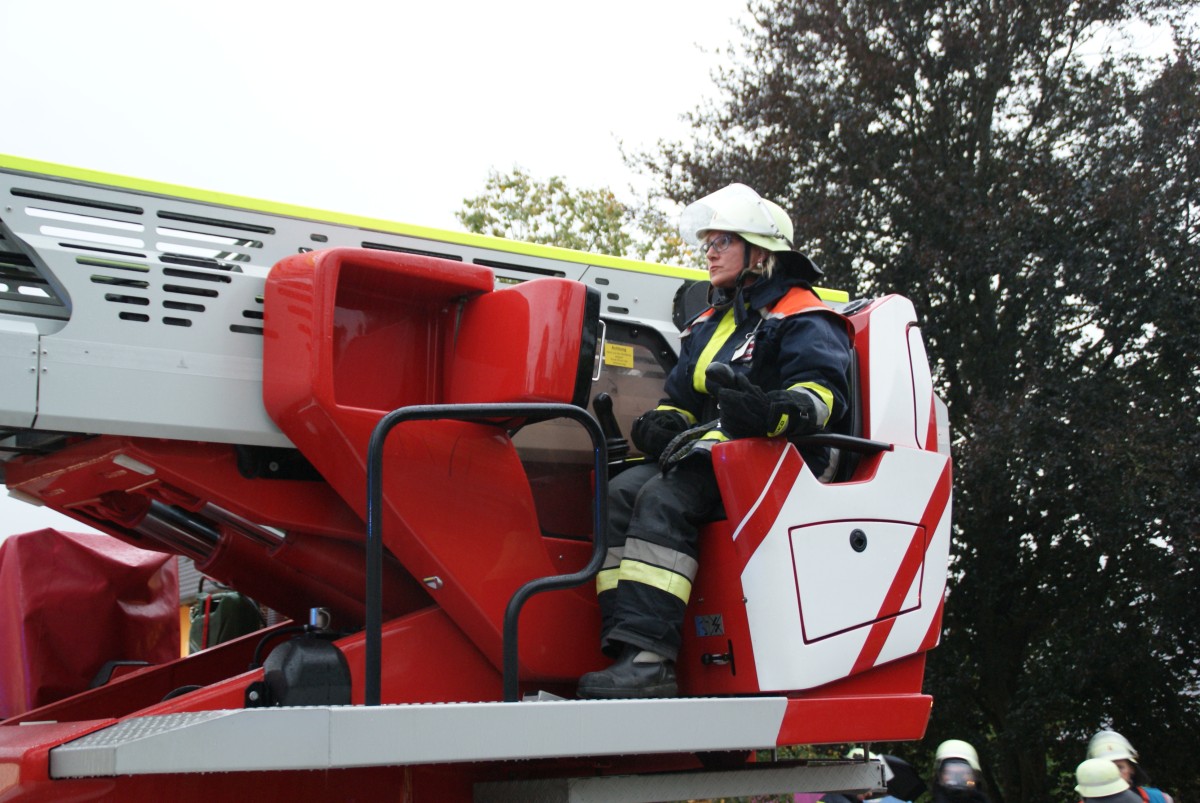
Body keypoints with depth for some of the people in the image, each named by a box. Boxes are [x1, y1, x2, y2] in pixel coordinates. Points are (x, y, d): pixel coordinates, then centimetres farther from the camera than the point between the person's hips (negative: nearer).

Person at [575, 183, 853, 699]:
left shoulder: (802, 318, 2)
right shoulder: (707, 326, 28)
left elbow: (823, 391, -14)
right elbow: (681, 396, 28)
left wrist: (772, 412, -36)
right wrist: (663, 424, 3)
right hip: (708, 452, 8)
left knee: (664, 500, -31)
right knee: (623, 492, -19)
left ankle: (650, 658, -41)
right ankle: (625, 648, -29)